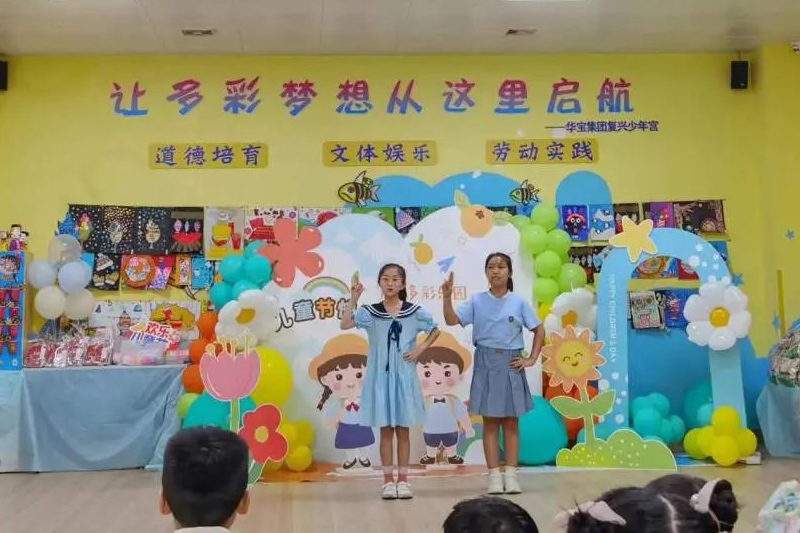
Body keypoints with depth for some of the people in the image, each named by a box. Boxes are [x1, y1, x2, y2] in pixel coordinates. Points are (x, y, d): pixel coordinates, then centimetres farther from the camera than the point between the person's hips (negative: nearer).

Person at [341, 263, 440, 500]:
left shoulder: (414, 311, -1)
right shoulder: (370, 312, -2)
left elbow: (435, 331, 12)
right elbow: (345, 324, -16)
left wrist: (420, 349, -1)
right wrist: (353, 299, -21)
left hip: (404, 375, 0)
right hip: (380, 376, 0)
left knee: (402, 430, 7)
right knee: (385, 430, 5)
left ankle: (403, 480, 15)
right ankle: (388, 480, 12)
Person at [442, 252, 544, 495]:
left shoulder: (519, 302, 1)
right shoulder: (477, 301, 0)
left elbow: (539, 330, 7)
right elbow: (452, 320, -9)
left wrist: (532, 359, 0)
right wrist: (447, 297, -23)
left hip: (511, 364, 0)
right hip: (486, 364, 0)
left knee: (511, 422, 6)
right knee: (490, 422, 3)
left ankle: (511, 475, 11)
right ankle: (494, 476, 8)